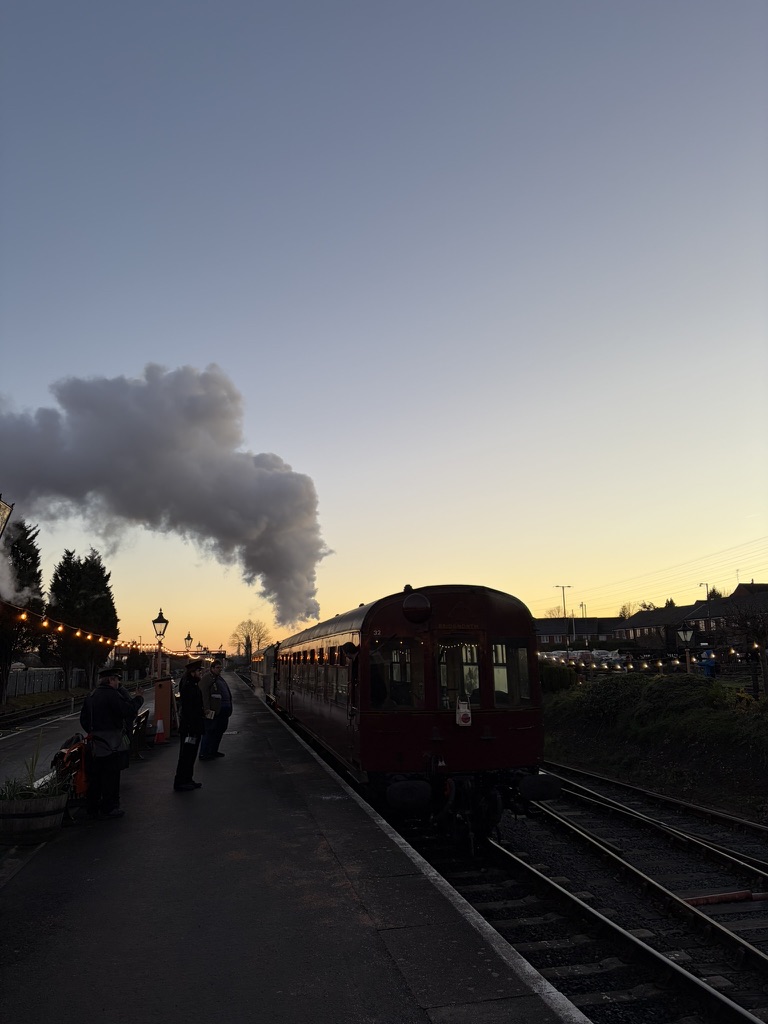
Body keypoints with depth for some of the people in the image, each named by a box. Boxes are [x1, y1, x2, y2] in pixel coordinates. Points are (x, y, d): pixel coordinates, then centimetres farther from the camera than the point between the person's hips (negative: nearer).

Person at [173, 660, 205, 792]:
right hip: (189, 727, -10)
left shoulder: (193, 685, 12)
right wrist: (191, 729, -25)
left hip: (194, 726, 10)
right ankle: (180, 783, 8)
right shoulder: (188, 687, -20)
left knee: (190, 755, 17)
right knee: (186, 755, -1)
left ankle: (187, 780, 27)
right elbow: (188, 710, -24)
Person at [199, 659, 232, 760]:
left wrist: (229, 708, 22)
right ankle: (203, 754, 1)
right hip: (214, 710, -9)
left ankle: (213, 751, 27)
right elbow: (204, 694, -17)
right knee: (210, 732, -6)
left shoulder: (220, 677, 20)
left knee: (220, 730, 15)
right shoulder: (206, 678, -8)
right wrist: (206, 708, -24)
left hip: (223, 709, 9)